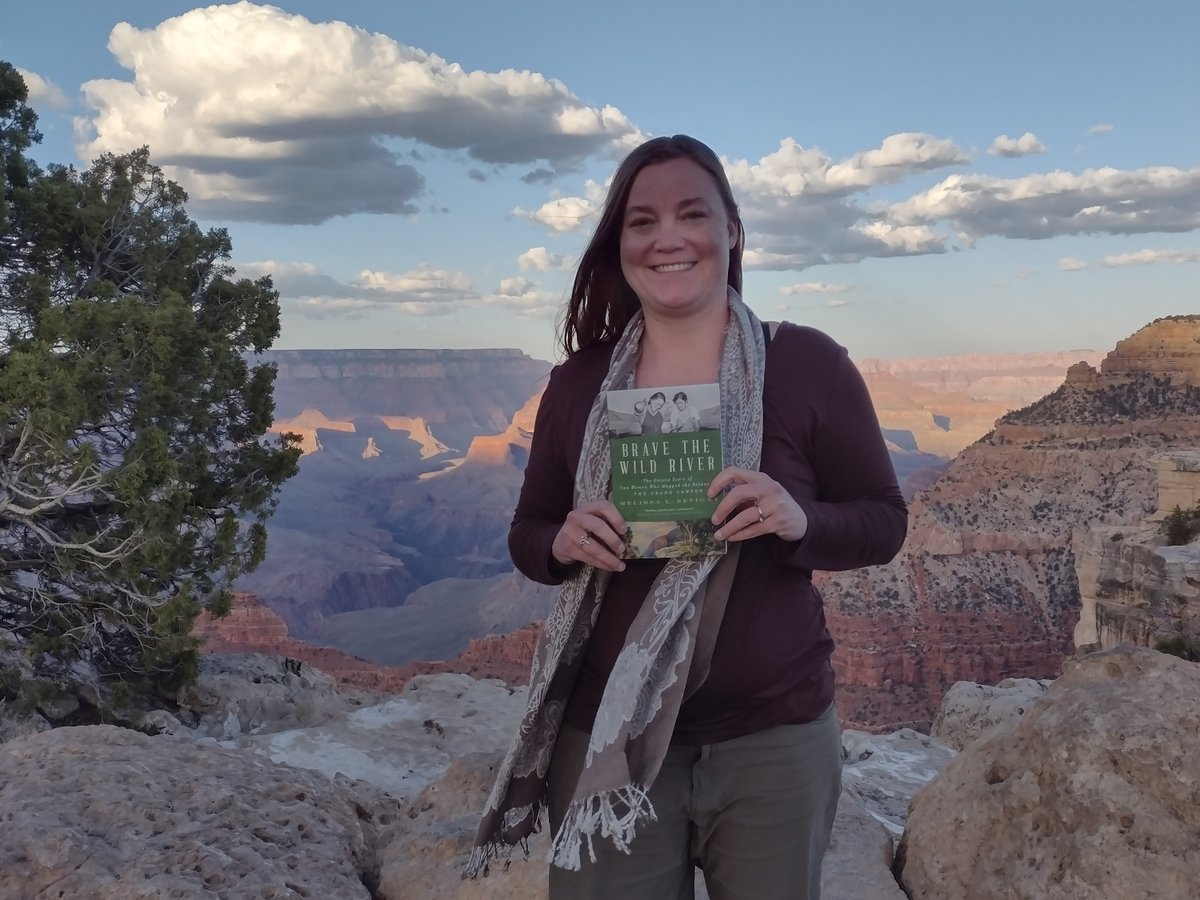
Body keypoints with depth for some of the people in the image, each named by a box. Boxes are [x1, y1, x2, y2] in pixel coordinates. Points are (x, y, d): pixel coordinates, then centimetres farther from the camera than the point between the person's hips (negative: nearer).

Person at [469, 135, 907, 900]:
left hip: (775, 742, -1)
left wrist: (801, 521, -22)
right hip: (604, 744, 2)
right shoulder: (577, 383, 1)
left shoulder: (808, 363, -6)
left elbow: (884, 522, -1)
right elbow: (527, 537, 9)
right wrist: (565, 544, -14)